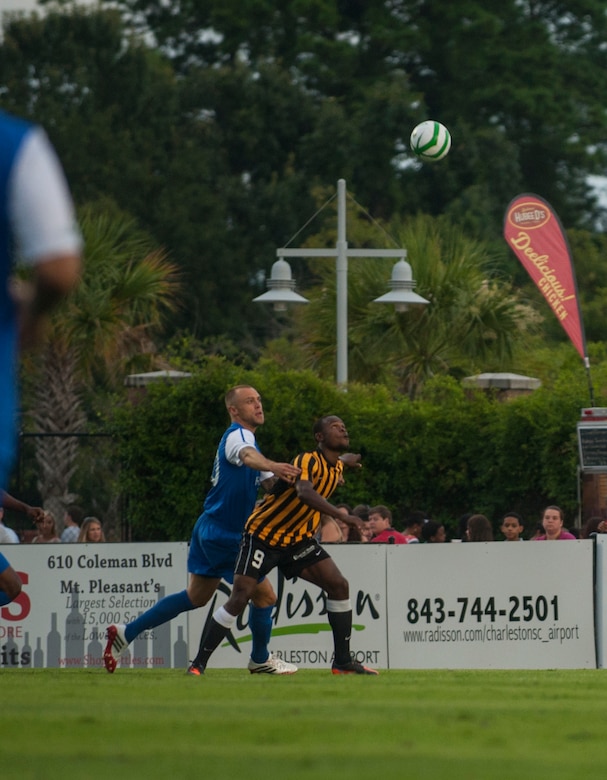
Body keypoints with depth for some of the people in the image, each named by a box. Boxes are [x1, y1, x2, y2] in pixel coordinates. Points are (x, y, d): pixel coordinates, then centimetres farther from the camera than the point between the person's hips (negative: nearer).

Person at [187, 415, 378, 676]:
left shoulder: (336, 467, 3)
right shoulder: (308, 460, -23)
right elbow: (304, 492, -46)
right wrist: (341, 516, -50)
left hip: (298, 539, 7)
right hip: (263, 535, -7)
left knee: (339, 585, -6)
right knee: (239, 598, -14)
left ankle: (343, 662, 1)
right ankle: (198, 664, -5)